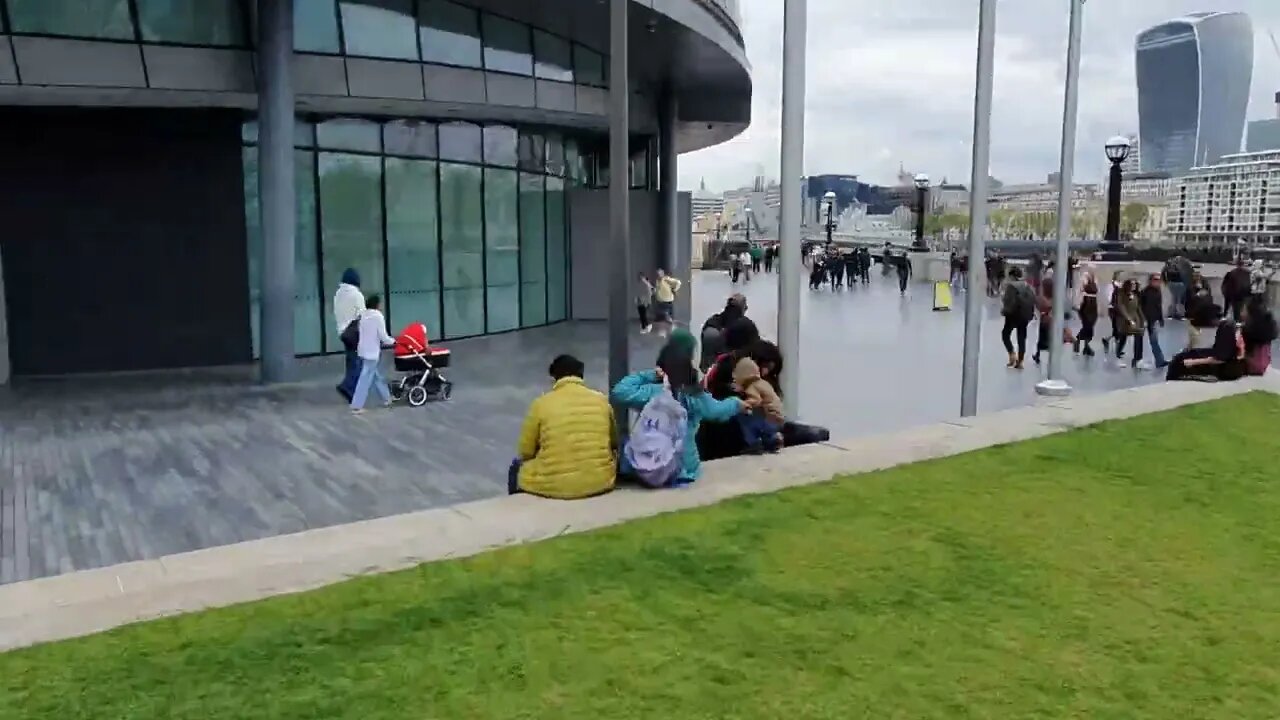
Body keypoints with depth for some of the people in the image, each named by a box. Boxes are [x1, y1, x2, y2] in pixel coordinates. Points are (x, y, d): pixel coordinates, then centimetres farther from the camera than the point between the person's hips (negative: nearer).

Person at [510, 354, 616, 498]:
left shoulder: (541, 403, -4)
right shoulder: (601, 400, 3)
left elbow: (525, 453, 3)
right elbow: (614, 444, 17)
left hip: (554, 485, -2)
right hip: (600, 481, 2)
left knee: (517, 468, 27)